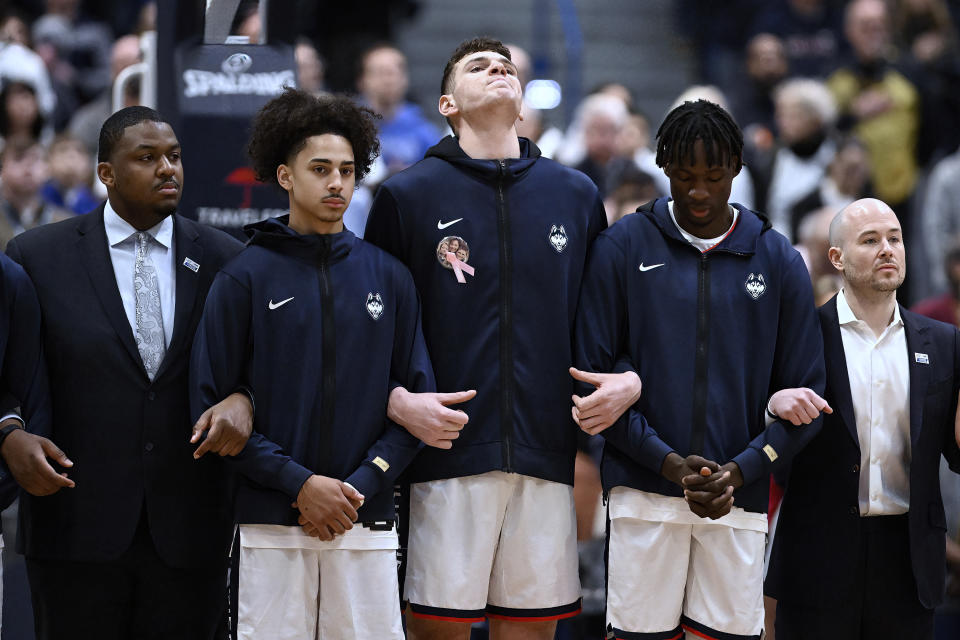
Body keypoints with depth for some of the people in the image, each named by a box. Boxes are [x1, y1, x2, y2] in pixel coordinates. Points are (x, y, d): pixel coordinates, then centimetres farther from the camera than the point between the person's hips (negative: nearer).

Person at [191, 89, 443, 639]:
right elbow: (212, 403, -2)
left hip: (367, 523, 2)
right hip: (271, 524, -2)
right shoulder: (245, 278, 3)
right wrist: (298, 482, -10)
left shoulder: (389, 278, 10)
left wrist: (362, 484, -6)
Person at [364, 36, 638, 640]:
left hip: (547, 454, 3)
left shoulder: (577, 195, 14)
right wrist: (396, 398, -12)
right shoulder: (408, 194, 5)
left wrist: (631, 377, 0)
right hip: (447, 454, -3)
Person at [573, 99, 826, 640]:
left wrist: (740, 471, -7)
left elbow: (804, 392, 8)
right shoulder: (623, 248, 5)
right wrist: (669, 463, -9)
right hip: (644, 495, -1)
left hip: (739, 497, 1)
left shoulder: (778, 262, 9)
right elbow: (594, 372, 2)